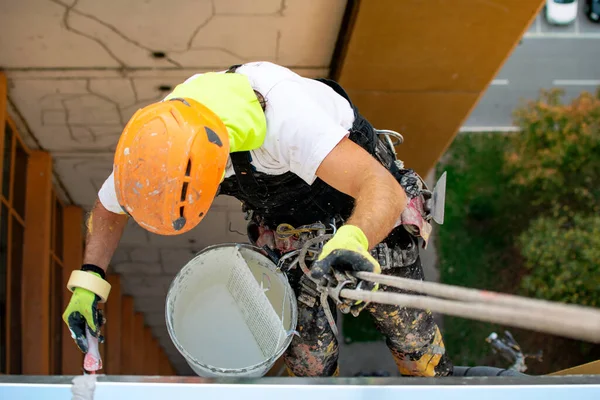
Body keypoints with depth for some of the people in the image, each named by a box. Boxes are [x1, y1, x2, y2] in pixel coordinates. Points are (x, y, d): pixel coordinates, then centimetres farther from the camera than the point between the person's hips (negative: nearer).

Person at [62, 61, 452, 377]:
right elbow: (109, 208, -3)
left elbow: (385, 190, -51)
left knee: (412, 335, 7)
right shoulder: (154, 145, -26)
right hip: (287, 227, 4)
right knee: (308, 354, 3)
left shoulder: (285, 114, -46)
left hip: (365, 218, -4)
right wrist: (88, 282, -15)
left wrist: (354, 242, -71)